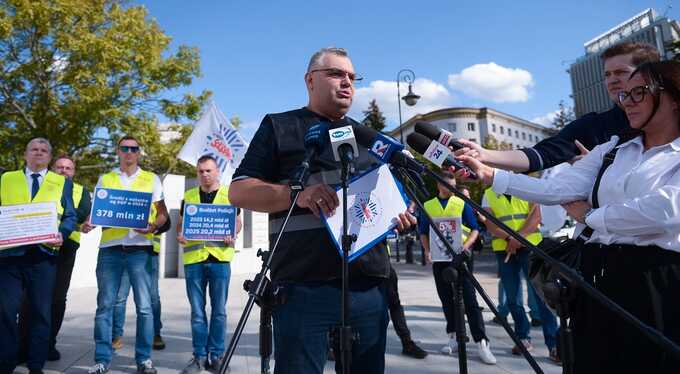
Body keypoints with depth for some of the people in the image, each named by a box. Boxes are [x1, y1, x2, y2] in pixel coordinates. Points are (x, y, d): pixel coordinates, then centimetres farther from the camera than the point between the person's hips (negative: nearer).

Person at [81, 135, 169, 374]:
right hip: (110, 247, 2)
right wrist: (89, 224, -7)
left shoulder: (152, 179, 11)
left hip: (140, 247, -1)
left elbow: (162, 212, 9)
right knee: (105, 305, 3)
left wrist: (153, 226, -12)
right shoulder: (105, 179, 15)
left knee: (144, 306, -1)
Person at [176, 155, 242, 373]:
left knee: (219, 310, 5)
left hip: (220, 258, -2)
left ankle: (216, 355, 17)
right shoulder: (188, 196, 13)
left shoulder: (229, 194, 7)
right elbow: (180, 223, 17)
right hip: (193, 258, 2)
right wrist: (179, 235, -4)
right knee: (197, 311, 7)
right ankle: (199, 356, 18)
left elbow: (237, 222, 10)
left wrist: (233, 236, -11)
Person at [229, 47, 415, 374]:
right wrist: (296, 194, -18)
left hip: (370, 287, 5)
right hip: (305, 289, -4)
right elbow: (238, 191, -1)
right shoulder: (279, 127, 6)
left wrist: (399, 212, 4)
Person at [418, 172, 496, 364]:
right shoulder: (428, 206, 7)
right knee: (446, 299, 9)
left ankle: (481, 342, -3)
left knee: (469, 298, -6)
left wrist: (465, 246, -14)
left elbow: (474, 230, 3)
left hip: (460, 257, -2)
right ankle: (455, 338, 21)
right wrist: (427, 250, -3)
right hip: (439, 258, 2)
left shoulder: (462, 204, 3)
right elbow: (423, 233, 13)